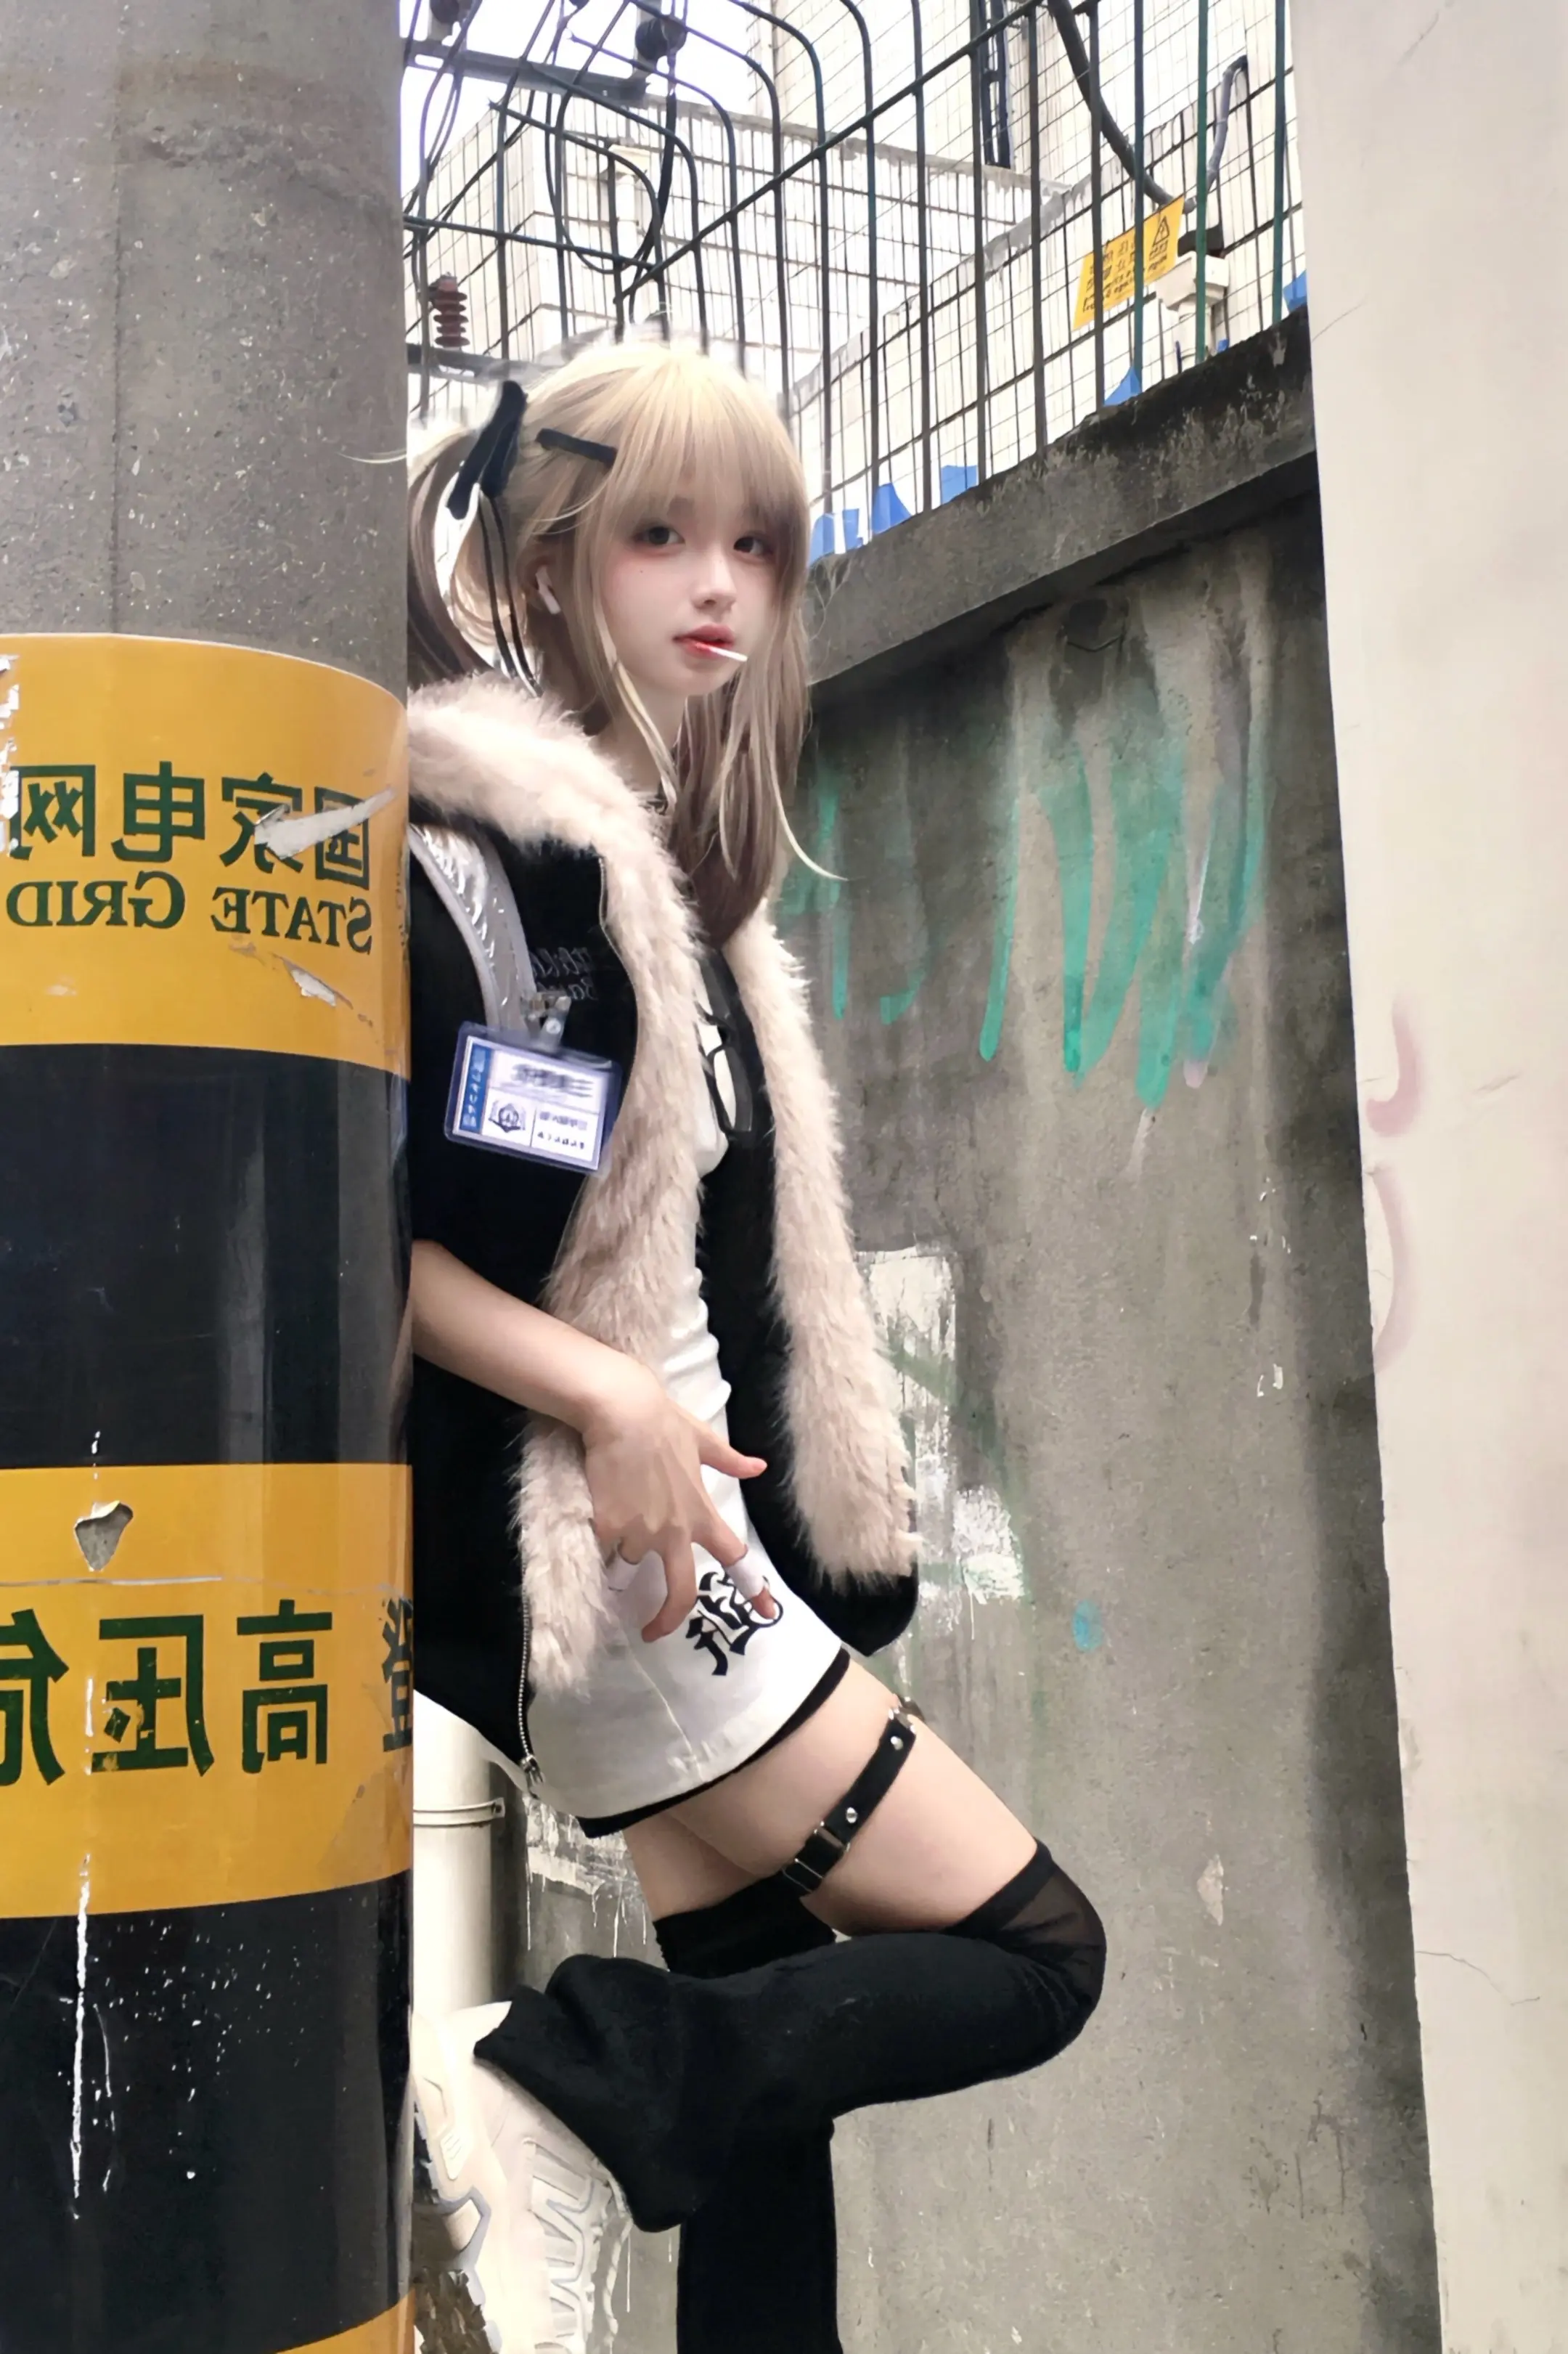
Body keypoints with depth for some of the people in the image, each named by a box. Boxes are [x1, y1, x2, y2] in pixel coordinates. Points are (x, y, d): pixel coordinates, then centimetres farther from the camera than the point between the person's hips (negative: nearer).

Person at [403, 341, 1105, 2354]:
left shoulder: (668, 862, 17)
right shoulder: (474, 841, -12)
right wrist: (601, 1395, -23)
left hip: (686, 1532, 9)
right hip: (586, 1542, -9)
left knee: (776, 2042, 12)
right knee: (1032, 1950, -6)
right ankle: (560, 2089, -10)